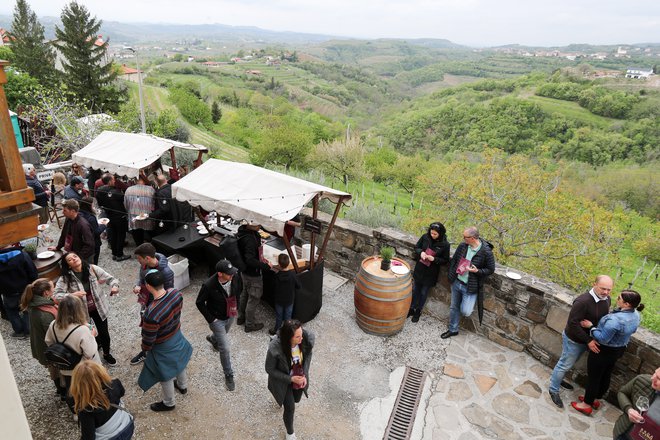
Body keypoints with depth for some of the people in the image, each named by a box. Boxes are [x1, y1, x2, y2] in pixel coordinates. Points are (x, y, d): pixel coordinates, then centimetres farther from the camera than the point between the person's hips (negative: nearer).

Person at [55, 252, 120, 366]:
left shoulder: (92, 269, -13)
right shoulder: (65, 277, -15)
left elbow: (110, 279, -11)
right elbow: (57, 295, -19)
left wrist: (114, 286, -32)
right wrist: (72, 295, -36)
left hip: (98, 307, 1)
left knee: (104, 333, 10)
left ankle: (107, 354, 39)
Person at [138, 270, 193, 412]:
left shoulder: (152, 313, -41)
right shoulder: (175, 293, -23)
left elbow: (148, 338, -24)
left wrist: (145, 348, -2)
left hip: (163, 346, -6)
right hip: (177, 335, 6)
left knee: (165, 375, 21)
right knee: (178, 361, 33)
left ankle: (169, 403, 46)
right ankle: (182, 385, 61)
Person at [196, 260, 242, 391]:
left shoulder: (235, 278, -22)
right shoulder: (209, 285, -34)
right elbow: (199, 303, -17)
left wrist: (235, 305, 2)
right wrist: (211, 319, -14)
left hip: (230, 316, 5)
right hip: (217, 319, -5)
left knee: (223, 334, 34)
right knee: (225, 348, -2)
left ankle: (212, 339, 69)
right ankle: (228, 375, 21)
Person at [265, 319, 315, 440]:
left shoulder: (307, 338, -31)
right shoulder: (275, 348, -39)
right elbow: (270, 369, -20)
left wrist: (305, 374, -14)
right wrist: (290, 379, -25)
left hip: (300, 376, 4)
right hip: (283, 379, -4)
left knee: (296, 399, 26)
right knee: (290, 408, 5)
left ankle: (284, 398, 64)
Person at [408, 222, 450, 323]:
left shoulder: (445, 244, -15)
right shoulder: (425, 237, -9)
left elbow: (445, 260, -7)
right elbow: (416, 247, 5)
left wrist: (434, 259, -23)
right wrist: (421, 252, -16)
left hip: (431, 273, -3)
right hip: (419, 269, 3)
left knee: (424, 293, 11)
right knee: (415, 290, 16)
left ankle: (418, 311, 31)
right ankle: (412, 309, 34)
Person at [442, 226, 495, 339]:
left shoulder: (486, 252, -20)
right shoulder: (462, 245, -6)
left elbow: (491, 270, -9)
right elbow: (454, 260, 9)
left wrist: (477, 271, -25)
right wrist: (450, 274, 8)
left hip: (470, 287, -5)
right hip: (456, 282, 5)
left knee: (465, 312, -7)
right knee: (454, 308, 17)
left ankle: (468, 306, 29)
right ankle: (452, 329, 37)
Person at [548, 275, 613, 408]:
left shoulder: (606, 299, -7)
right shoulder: (583, 301, -32)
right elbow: (573, 323, -29)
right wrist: (588, 340, -25)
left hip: (587, 339, 7)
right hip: (573, 340, -7)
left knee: (569, 363, 25)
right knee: (565, 364, 7)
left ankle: (558, 379, 47)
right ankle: (554, 390, 24)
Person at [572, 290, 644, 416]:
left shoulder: (614, 319, -36)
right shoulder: (636, 315, -7)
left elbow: (602, 339, -29)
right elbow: (632, 330, 12)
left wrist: (591, 327, -18)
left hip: (603, 351, -8)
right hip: (619, 349, 8)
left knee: (593, 377, 9)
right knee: (606, 375, 23)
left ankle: (586, 405, 25)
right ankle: (595, 399, 42)